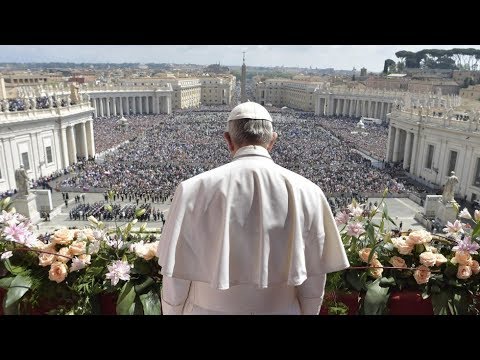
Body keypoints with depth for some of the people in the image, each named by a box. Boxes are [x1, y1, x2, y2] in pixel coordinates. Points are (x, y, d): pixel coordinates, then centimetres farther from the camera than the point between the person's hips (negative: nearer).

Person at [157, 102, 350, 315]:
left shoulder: (194, 191, -19)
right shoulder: (307, 193, -14)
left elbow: (176, 275, -12)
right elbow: (314, 278, -6)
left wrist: (172, 312, 6)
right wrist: (307, 312, 11)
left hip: (210, 308, -1)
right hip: (281, 309, 2)